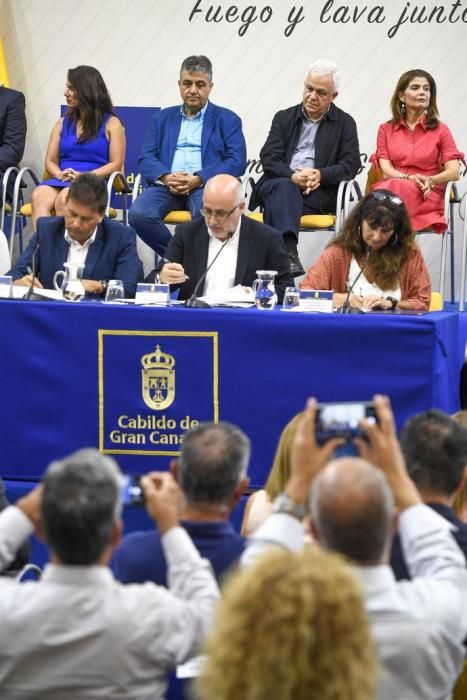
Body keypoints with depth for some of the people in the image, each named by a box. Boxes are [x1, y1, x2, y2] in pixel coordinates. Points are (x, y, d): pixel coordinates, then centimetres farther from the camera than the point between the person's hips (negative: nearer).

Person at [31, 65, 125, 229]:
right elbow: (50, 161, 16)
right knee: (39, 196, -32)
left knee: (64, 199, -38)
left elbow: (116, 164, 0)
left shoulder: (111, 124, 8)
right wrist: (60, 175, -8)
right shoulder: (63, 123, 21)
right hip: (61, 181, 4)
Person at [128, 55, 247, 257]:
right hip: (166, 185, 3)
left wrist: (198, 179, -13)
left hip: (206, 185, -3)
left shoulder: (227, 119, 15)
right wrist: (167, 177, -10)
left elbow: (237, 162, 1)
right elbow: (146, 158, 14)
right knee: (139, 214, -29)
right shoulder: (162, 118, 24)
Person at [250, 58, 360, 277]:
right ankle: (288, 252, -55)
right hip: (279, 183, 1)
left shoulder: (344, 123, 16)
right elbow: (269, 158, 7)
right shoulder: (284, 118, 20)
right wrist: (292, 176, -14)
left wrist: (321, 175, -14)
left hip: (319, 193, -1)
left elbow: (351, 165, 5)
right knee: (283, 187, -36)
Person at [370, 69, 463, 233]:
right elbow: (386, 170, 5)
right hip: (391, 186, 1)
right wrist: (411, 178, -16)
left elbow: (454, 172, 2)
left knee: (399, 189, -38)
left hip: (426, 196, -1)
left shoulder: (440, 130, 13)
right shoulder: (386, 130, 18)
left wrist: (429, 180, -18)